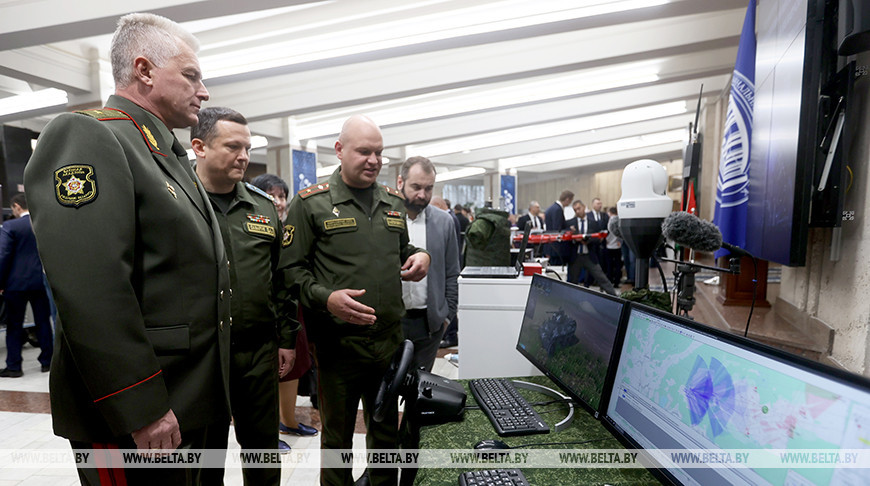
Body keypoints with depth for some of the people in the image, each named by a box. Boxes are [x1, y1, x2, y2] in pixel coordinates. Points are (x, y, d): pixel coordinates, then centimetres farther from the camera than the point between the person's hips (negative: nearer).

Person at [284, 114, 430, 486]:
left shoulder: (394, 201, 11)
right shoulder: (311, 202, -4)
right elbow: (293, 268, -7)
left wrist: (419, 257, 0)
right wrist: (326, 298, -22)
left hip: (390, 340, 5)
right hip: (338, 342, -4)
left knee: (386, 431, 20)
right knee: (337, 438, 14)